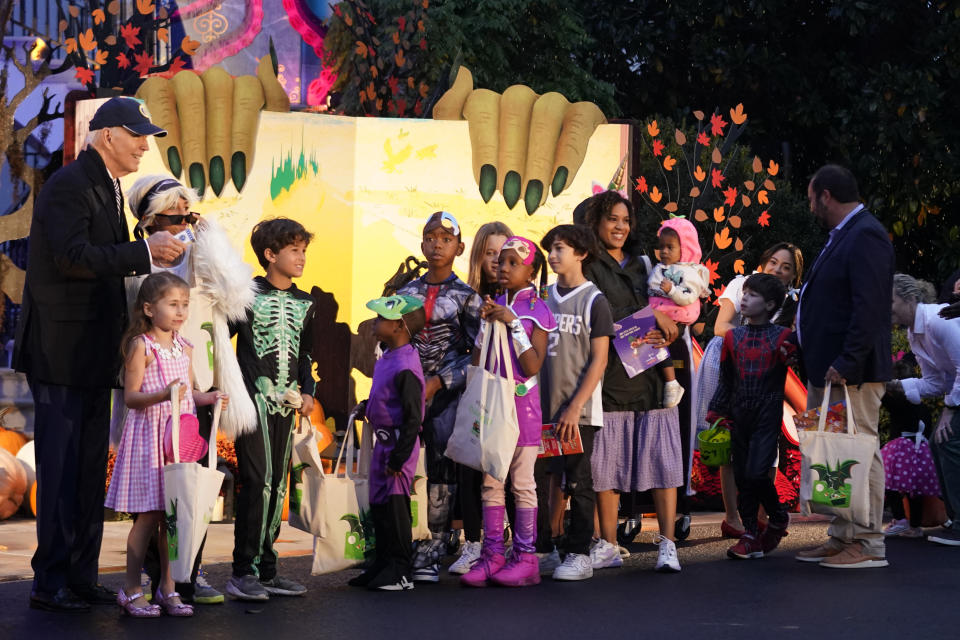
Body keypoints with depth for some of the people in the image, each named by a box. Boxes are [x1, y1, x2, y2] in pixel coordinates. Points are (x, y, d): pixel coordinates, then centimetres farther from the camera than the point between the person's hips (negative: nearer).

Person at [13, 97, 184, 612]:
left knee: (90, 465, 11)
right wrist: (144, 250, -22)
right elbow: (72, 256, -23)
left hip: (92, 351, 10)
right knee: (61, 467, -6)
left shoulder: (106, 188, 18)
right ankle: (50, 583, 0)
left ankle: (80, 577, 18)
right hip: (61, 351, -10)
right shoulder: (69, 184, -12)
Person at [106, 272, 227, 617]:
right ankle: (131, 590, 5)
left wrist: (207, 397, 1)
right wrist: (162, 395, -27)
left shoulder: (184, 348, 12)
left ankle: (167, 588, 14)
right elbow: (130, 396, -11)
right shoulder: (141, 346, -7)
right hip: (150, 433, -6)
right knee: (148, 515, -5)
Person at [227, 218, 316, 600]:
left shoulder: (304, 304, 15)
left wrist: (307, 392, 9)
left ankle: (266, 570, 14)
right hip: (254, 396, -6)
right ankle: (243, 572, -7)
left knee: (277, 485, 7)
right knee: (257, 481, -12)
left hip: (286, 401, 6)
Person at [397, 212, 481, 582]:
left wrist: (438, 382, -11)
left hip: (447, 395, -3)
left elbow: (479, 352, -6)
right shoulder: (406, 293, 11)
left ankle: (434, 548, 3)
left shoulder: (466, 297, 0)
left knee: (442, 469, -3)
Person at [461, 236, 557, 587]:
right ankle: (492, 555, 10)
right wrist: (485, 324, -2)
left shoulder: (537, 310, -5)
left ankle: (526, 557, 5)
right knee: (491, 481, 5)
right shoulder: (494, 306, 10)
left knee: (522, 482, 0)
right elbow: (477, 363, 9)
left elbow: (532, 366, -16)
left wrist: (513, 323, -17)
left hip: (521, 403, -5)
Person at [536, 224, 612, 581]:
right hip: (542, 407, 5)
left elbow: (599, 361, -7)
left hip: (578, 410, -5)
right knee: (537, 478, 6)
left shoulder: (593, 301, -4)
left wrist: (575, 407, -14)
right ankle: (541, 549, 16)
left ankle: (579, 554, 8)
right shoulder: (544, 298, 11)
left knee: (578, 482, 1)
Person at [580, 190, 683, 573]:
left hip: (653, 373, 3)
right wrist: (650, 317, -10)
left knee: (661, 458, -5)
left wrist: (661, 337, -3)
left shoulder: (642, 266, 21)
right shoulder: (587, 268, 5)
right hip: (610, 378, -3)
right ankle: (608, 546, 7)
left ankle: (667, 544, -4)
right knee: (606, 463, -2)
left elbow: (670, 307, 19)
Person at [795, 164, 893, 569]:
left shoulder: (866, 236, -13)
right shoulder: (842, 236, 19)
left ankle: (869, 546, -2)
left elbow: (869, 308, -22)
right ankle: (842, 538, 21)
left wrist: (846, 364, -25)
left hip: (851, 372, -11)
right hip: (827, 371, 11)